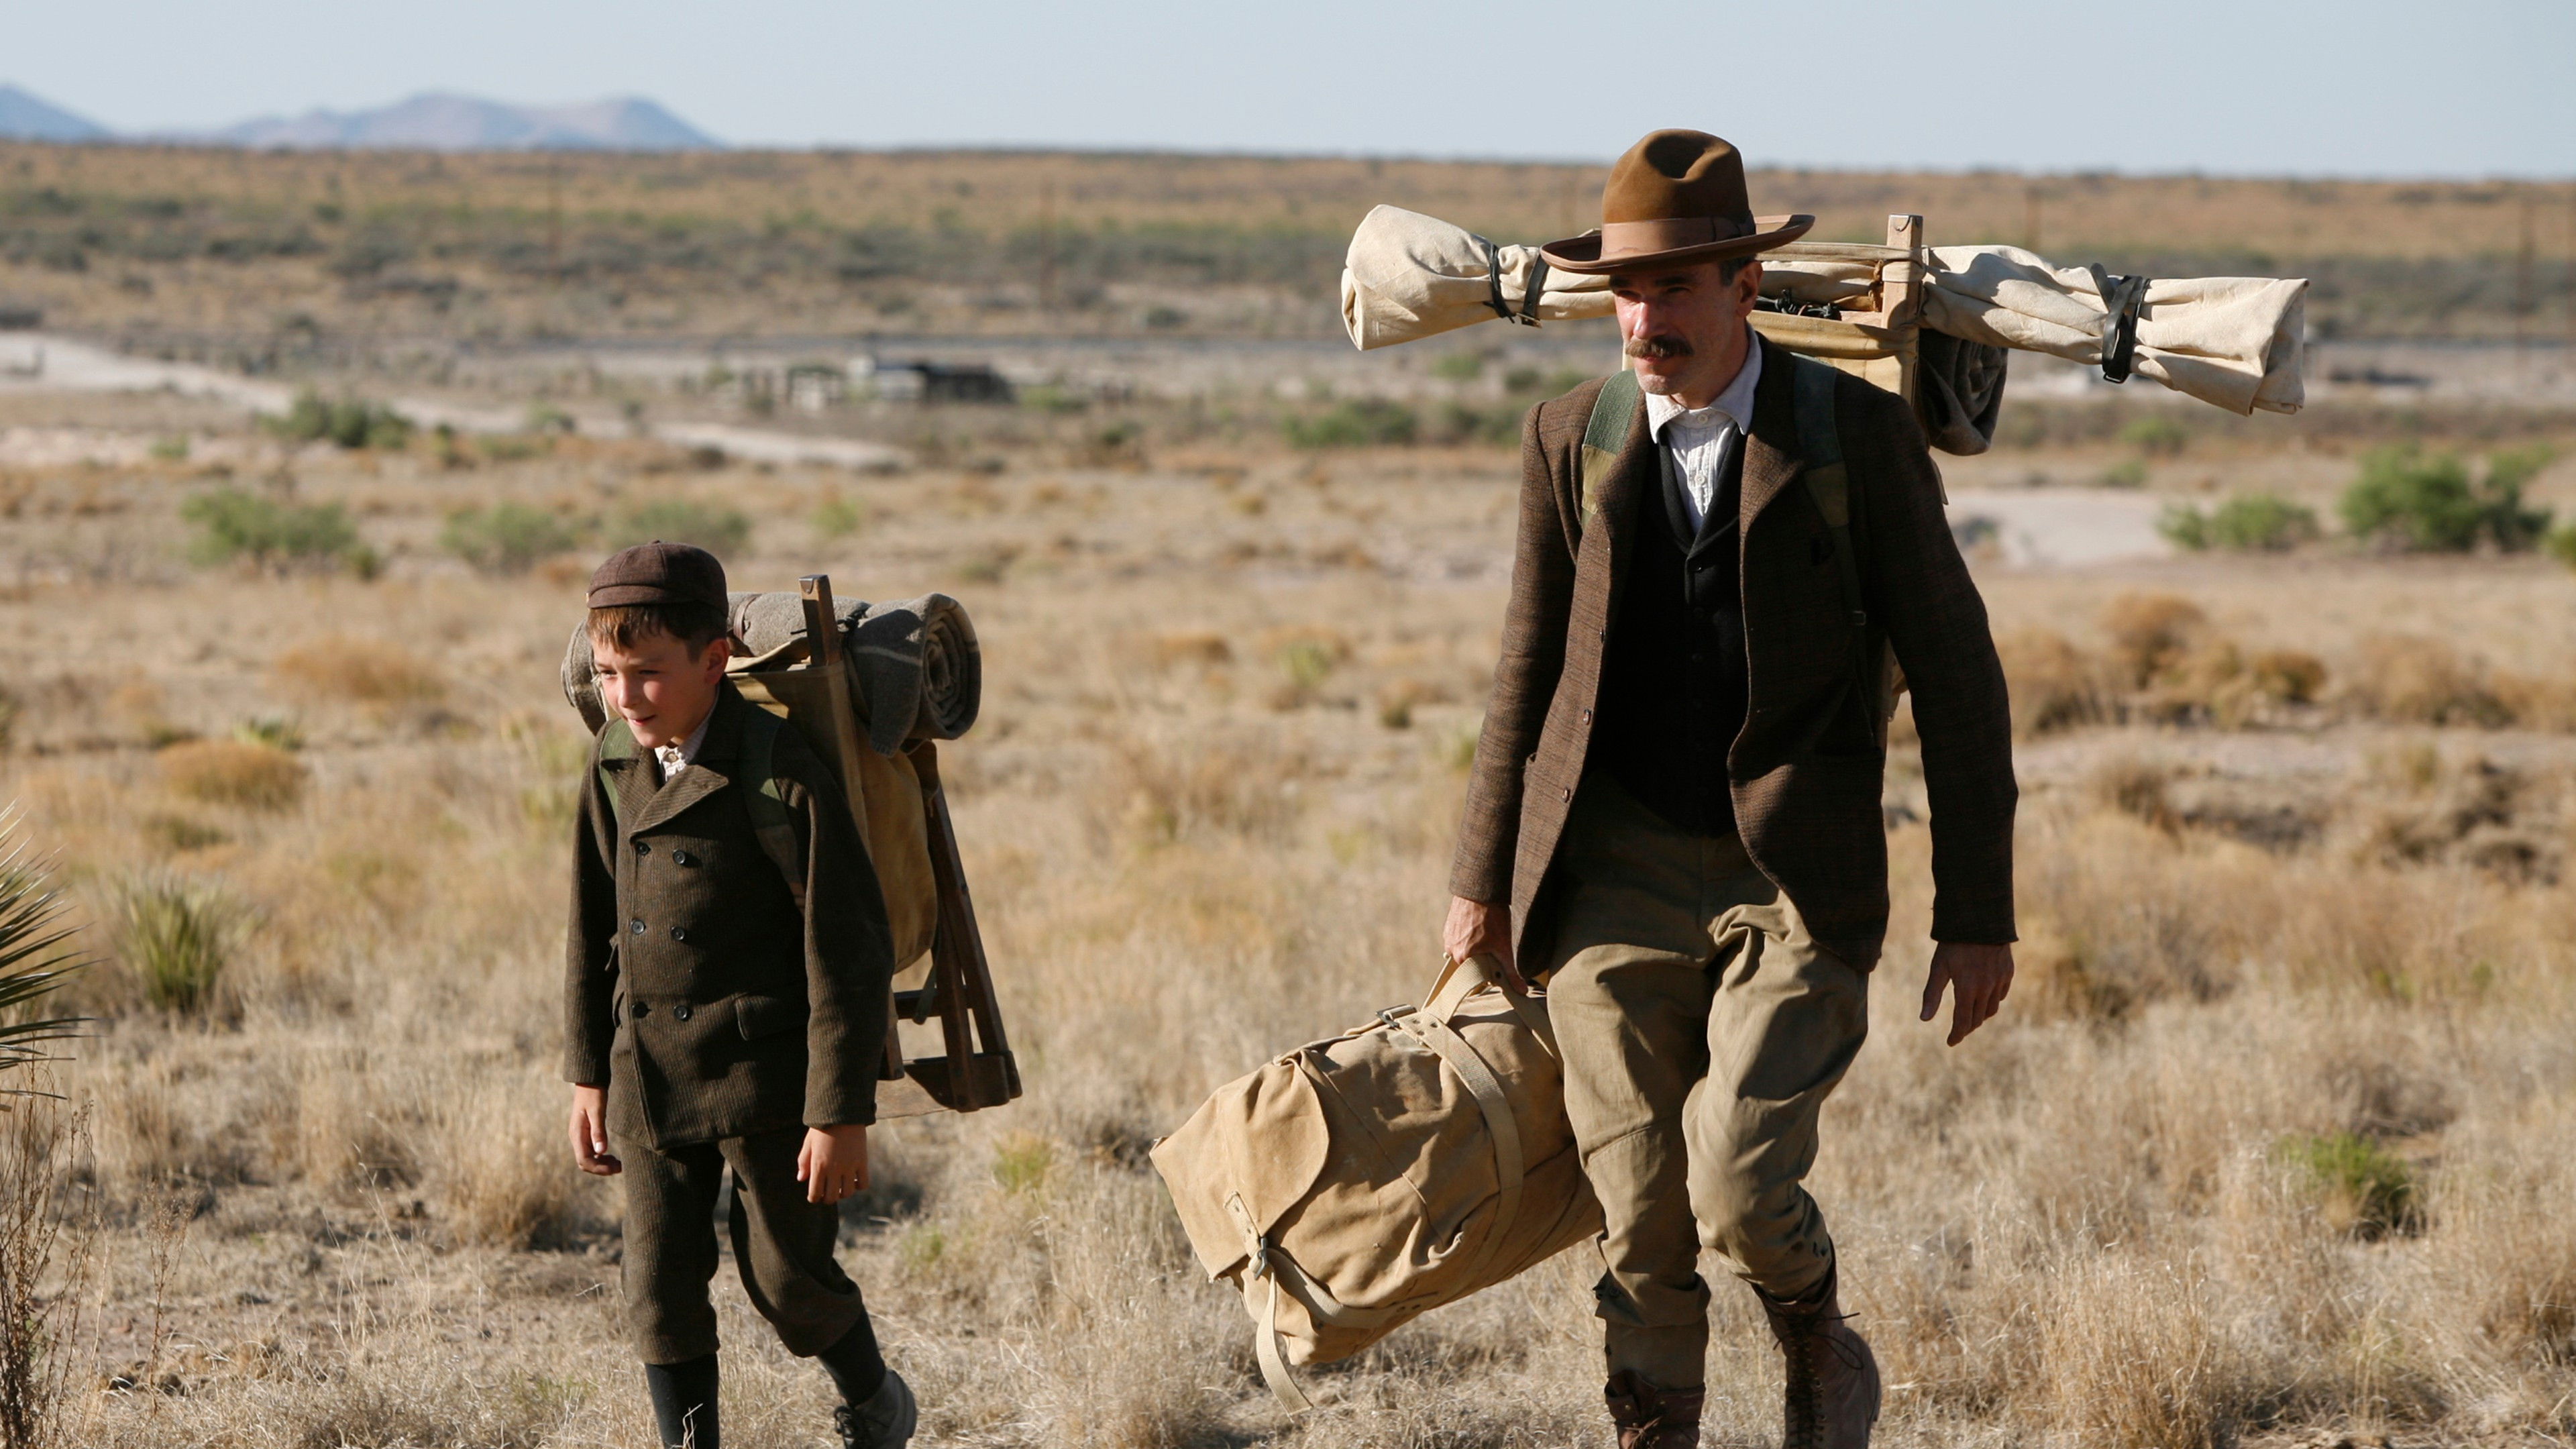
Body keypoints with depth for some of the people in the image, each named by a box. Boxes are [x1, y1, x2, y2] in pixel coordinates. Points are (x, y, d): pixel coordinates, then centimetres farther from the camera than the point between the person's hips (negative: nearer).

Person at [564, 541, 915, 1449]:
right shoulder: (616, 763, 2)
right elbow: (595, 924, 14)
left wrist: (842, 1111, -15)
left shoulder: (782, 781, -17)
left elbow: (848, 953, -15)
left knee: (787, 1276, 6)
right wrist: (589, 1074, 14)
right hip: (652, 1077, 5)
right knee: (659, 1287, 2)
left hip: (766, 1076, -5)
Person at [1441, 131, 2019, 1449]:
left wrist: (1978, 914, -3)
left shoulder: (1860, 432, -4)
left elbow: (1956, 674, -1)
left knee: (1740, 1194, -16)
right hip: (1615, 880, 3)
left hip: (1796, 884, -3)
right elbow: (1530, 666, 17)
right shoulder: (1573, 438, 6)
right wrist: (1483, 879, 18)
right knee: (1640, 1228, 0)